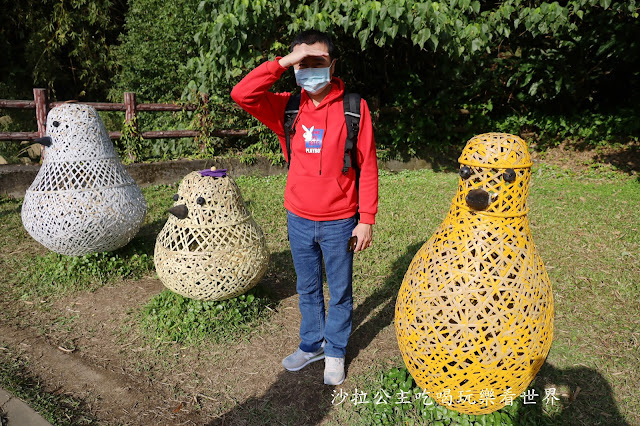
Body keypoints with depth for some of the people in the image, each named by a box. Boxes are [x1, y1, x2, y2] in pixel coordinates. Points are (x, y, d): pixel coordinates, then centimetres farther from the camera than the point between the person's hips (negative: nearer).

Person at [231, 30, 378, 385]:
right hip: (299, 220, 3)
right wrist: (283, 62, -20)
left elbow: (368, 167, -7)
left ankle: (336, 352, 35)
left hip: (339, 222, -3)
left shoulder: (354, 108, -8)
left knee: (340, 292, 13)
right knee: (307, 289, 20)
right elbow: (242, 94, -15)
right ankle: (312, 344, 41)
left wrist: (366, 220, -9)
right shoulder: (287, 107, 0)